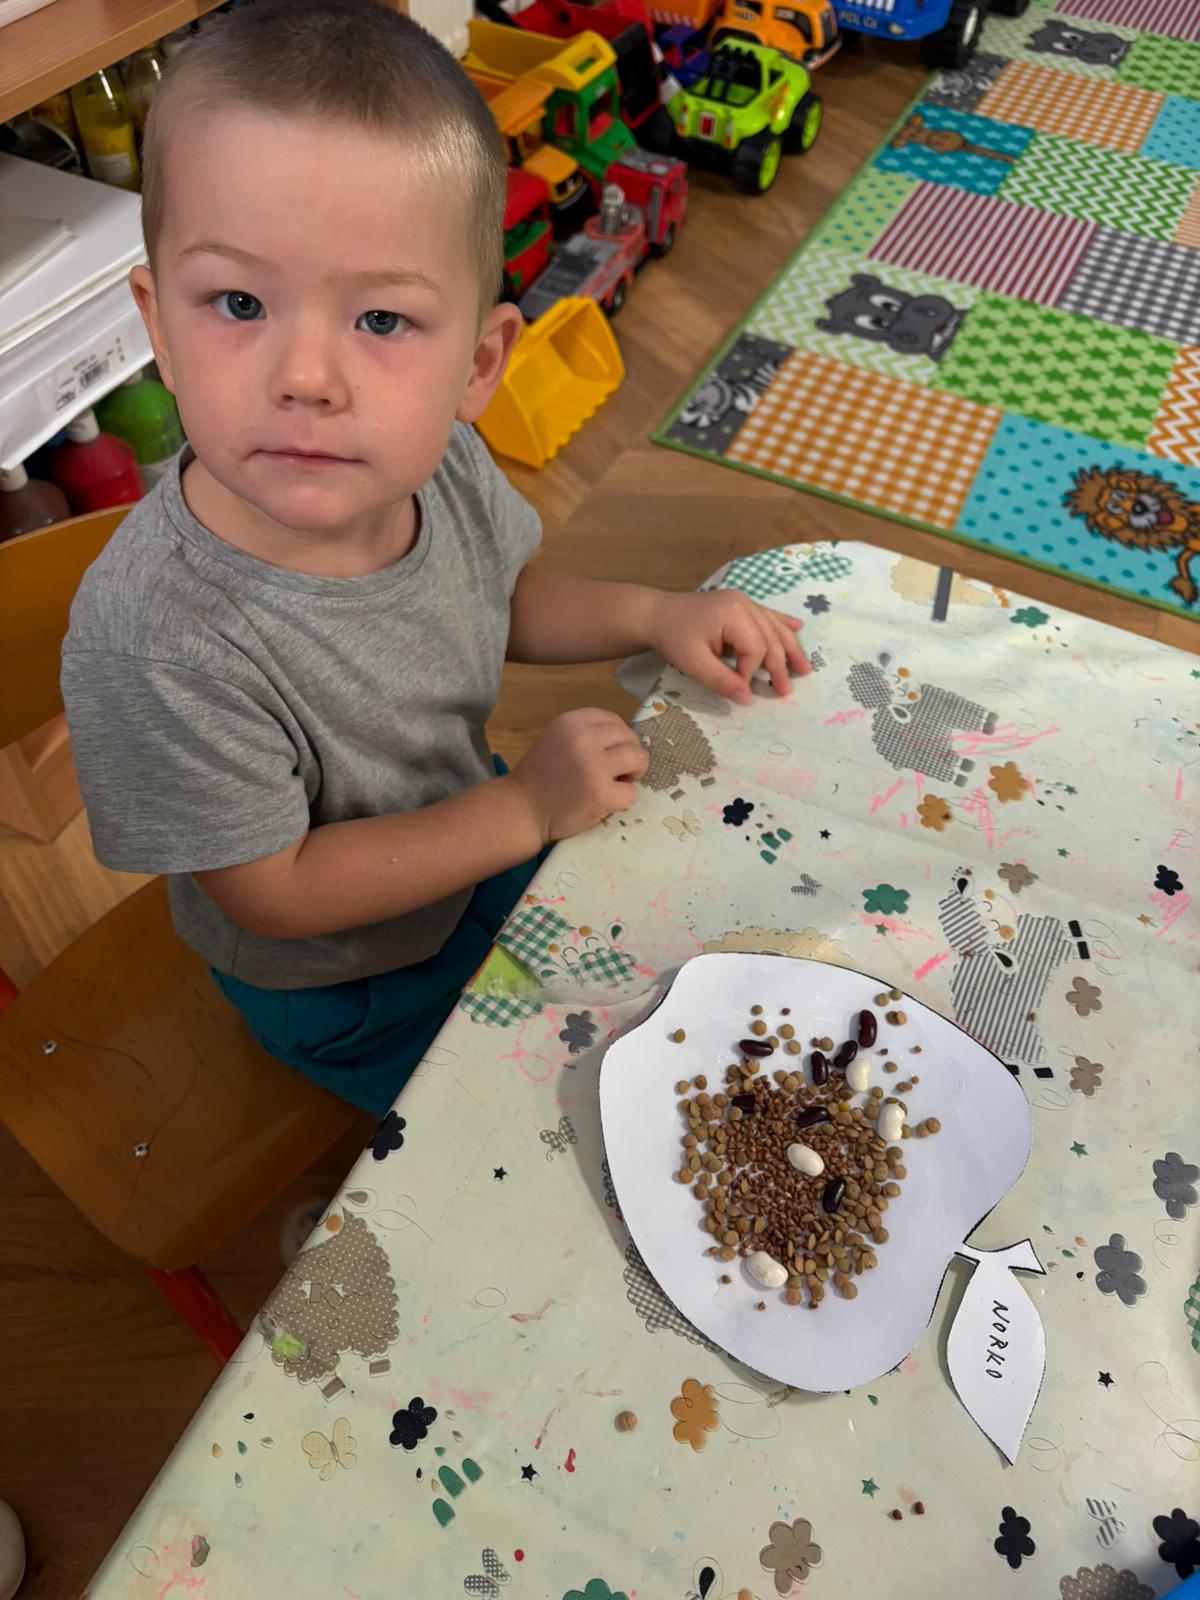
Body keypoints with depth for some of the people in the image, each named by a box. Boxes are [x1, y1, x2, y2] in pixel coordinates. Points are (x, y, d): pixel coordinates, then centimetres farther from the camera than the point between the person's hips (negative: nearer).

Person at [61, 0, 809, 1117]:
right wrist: (526, 807, -27)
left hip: (465, 828, 5)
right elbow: (273, 892, -27)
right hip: (341, 985, -4)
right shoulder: (154, 644, -39)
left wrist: (656, 614, -15)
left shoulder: (439, 463, -22)